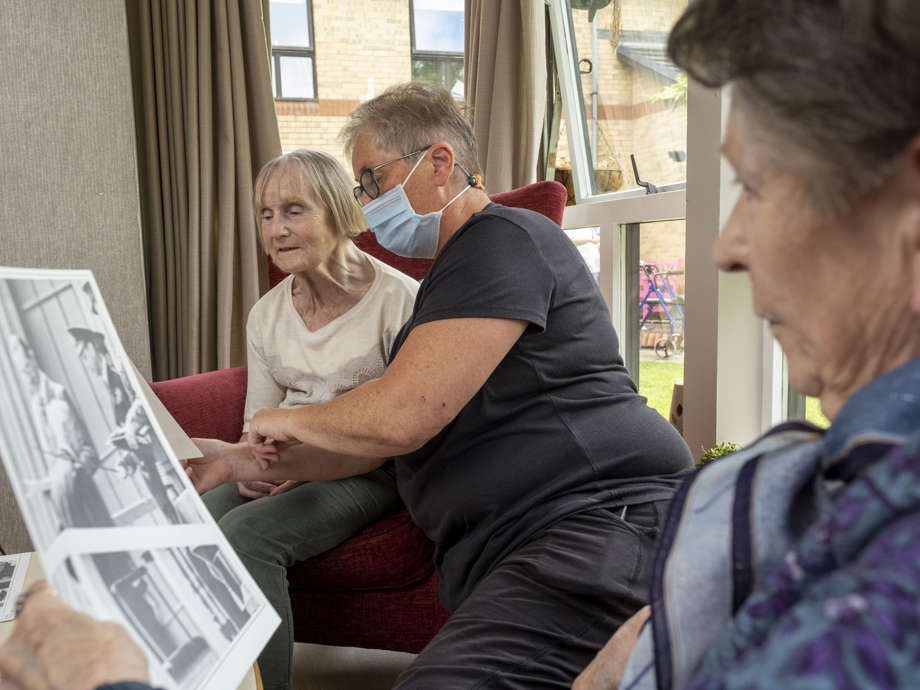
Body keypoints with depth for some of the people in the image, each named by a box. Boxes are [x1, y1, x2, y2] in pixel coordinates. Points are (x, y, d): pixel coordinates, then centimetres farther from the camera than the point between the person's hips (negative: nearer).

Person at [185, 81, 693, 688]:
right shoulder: (448, 283, 26)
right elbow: (372, 446, 26)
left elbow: (400, 419, -17)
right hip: (503, 556, 10)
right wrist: (237, 465, 20)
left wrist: (289, 420, 3)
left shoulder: (504, 239, -7)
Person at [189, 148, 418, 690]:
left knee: (247, 533, -30)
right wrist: (250, 462, -8)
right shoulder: (266, 314, 10)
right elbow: (258, 423, 15)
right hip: (285, 469, 5)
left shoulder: (398, 298, -8)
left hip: (370, 473, -5)